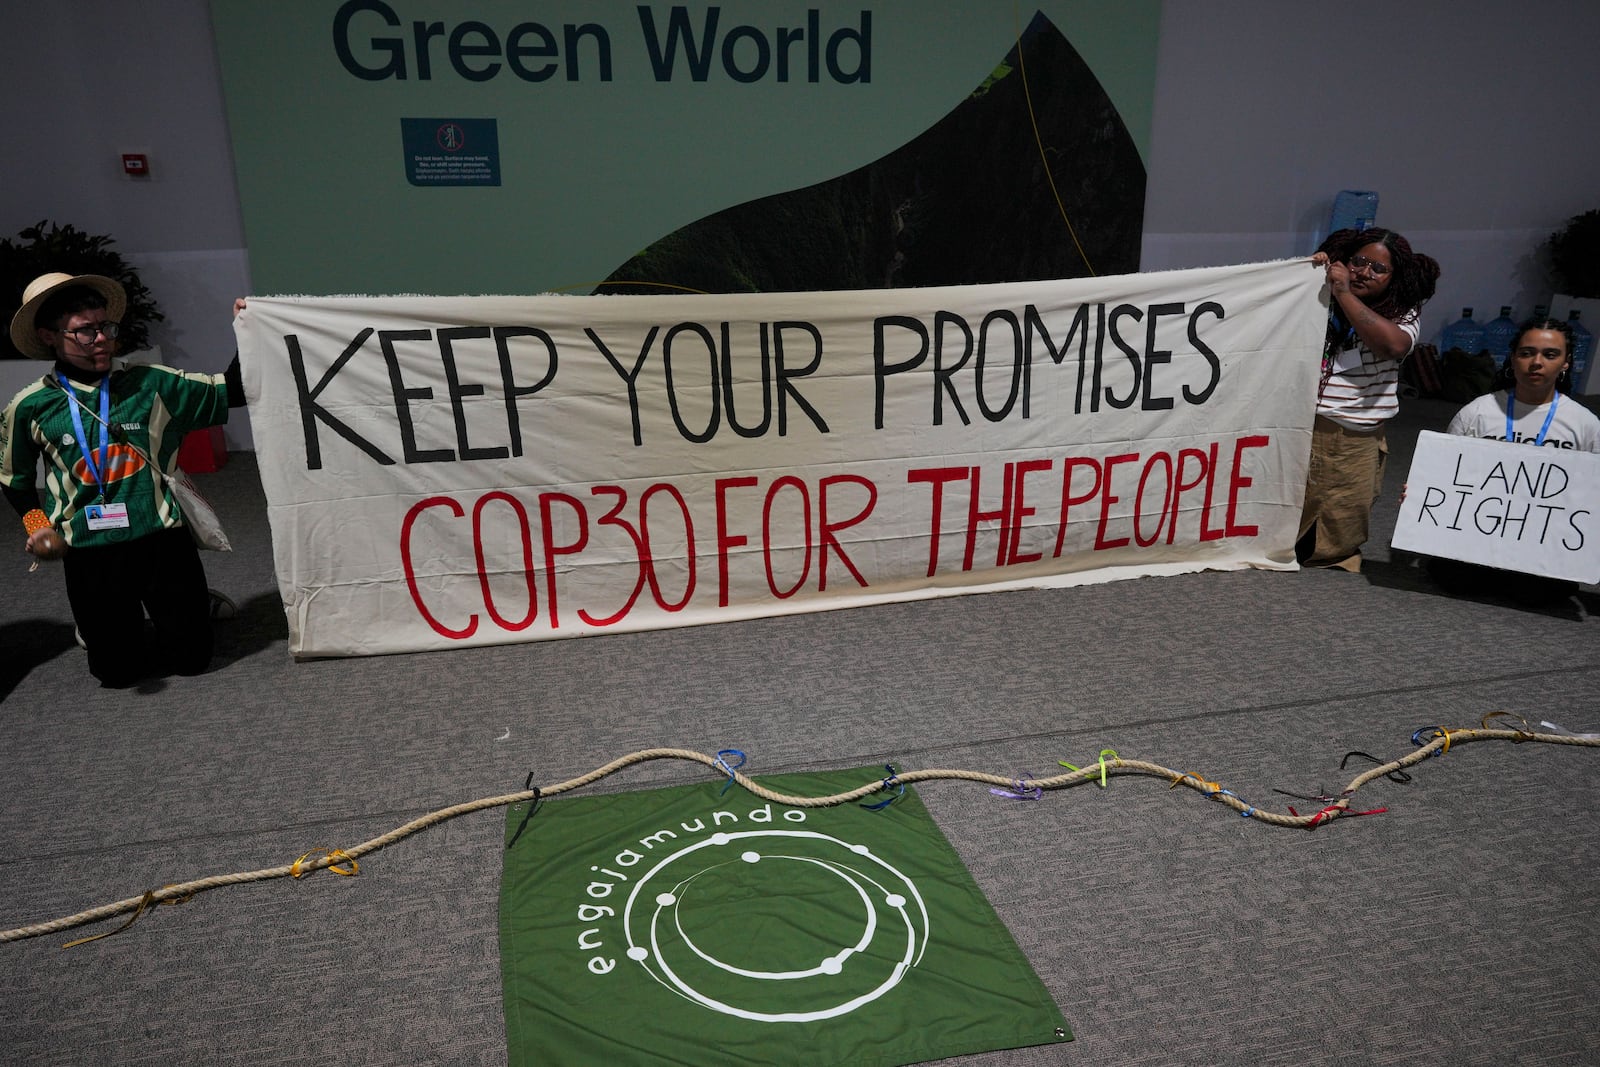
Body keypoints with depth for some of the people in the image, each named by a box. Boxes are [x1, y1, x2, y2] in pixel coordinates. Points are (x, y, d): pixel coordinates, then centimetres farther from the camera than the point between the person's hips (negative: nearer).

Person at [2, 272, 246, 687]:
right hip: (90, 554, 0)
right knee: (117, 671, 8)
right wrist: (38, 526, 3)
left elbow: (231, 392, 3)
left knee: (191, 658, 6)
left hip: (163, 538, 0)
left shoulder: (150, 384, -1)